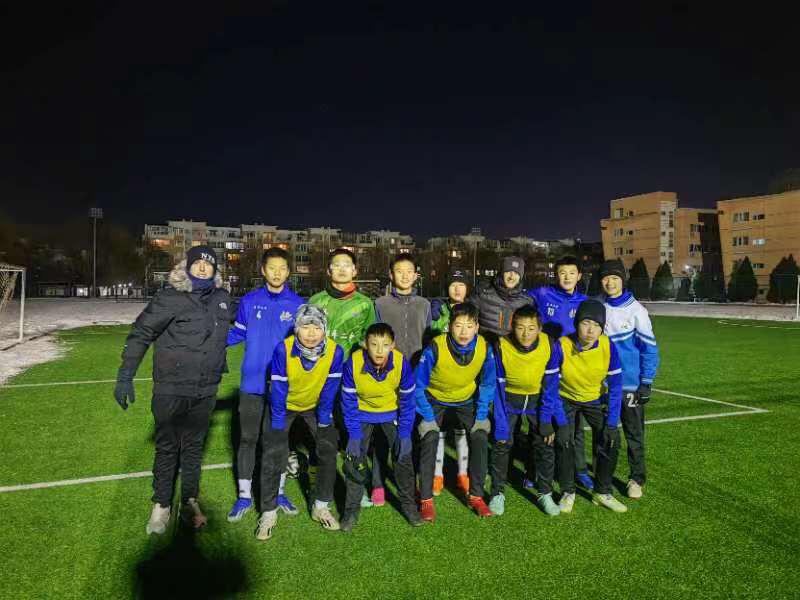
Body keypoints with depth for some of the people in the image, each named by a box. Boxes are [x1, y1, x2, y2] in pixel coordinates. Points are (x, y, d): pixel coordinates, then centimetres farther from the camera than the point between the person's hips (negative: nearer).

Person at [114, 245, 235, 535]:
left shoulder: (221, 298, 4)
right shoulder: (170, 297, -10)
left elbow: (237, 317, 27)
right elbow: (140, 334, -8)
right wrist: (125, 377, -11)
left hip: (205, 391, 4)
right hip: (171, 390, -4)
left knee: (193, 446, 16)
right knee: (167, 448, 9)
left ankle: (190, 502, 31)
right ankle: (161, 506, 26)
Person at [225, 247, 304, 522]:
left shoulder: (298, 304, -2)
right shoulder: (249, 301, 0)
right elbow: (237, 334, 5)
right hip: (252, 384, 0)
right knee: (248, 439, 8)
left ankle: (278, 492, 29)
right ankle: (244, 496, 23)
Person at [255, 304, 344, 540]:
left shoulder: (335, 351, -30)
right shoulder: (283, 350, -33)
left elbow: (329, 390, -17)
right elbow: (278, 390, -24)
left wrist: (323, 422, -9)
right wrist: (278, 427, -19)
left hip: (315, 405, 2)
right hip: (285, 404, -2)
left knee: (328, 450, -1)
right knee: (272, 454, -8)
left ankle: (321, 507, 19)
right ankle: (268, 513, 10)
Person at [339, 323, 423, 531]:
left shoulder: (401, 363, -28)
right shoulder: (353, 364, -30)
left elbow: (407, 401, -14)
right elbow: (349, 402, -15)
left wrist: (405, 435, -14)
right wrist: (354, 435, -17)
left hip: (391, 411, 0)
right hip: (362, 412, 0)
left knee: (404, 455, -6)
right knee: (354, 458, -7)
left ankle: (408, 503, 17)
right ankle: (352, 509, 12)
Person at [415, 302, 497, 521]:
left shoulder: (484, 348, -22)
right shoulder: (435, 348, -30)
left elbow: (488, 383, -4)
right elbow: (419, 384, -17)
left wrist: (481, 415, -8)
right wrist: (428, 417, -17)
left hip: (466, 400, 2)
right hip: (435, 399, -2)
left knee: (480, 437, -14)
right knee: (429, 438, -20)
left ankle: (476, 496, 4)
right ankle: (426, 499, -5)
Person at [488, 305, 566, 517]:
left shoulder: (551, 346, -24)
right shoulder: (501, 347, -27)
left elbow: (550, 386, -13)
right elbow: (498, 388, -19)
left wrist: (545, 420, -15)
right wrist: (501, 426, -19)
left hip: (538, 398, 1)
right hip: (509, 397, -1)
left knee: (545, 443, -2)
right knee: (502, 443, -5)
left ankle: (545, 494, 17)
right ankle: (497, 493, 13)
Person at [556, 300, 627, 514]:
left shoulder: (608, 346, -24)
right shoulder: (562, 346, -29)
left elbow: (615, 386, -15)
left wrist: (612, 423, -16)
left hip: (596, 399, 2)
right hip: (567, 399, -2)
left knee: (610, 442, -7)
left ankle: (602, 493, 16)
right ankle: (568, 492, 11)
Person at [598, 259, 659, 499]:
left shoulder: (636, 310, -9)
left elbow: (649, 348, -6)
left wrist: (646, 383, -8)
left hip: (630, 385, -2)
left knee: (634, 434, 10)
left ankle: (637, 479, 26)